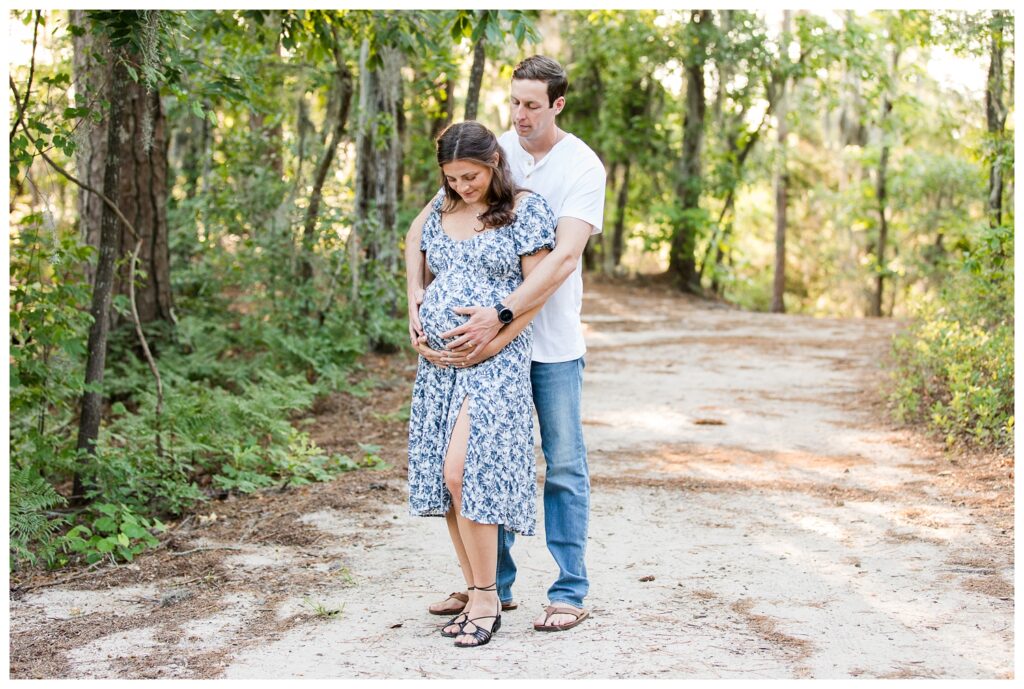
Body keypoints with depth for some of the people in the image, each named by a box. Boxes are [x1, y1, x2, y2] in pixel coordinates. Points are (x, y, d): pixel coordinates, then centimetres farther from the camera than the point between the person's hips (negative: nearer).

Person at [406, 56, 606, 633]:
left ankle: (570, 592, 13)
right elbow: (422, 228, 2)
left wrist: (500, 315, -31)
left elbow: (564, 257, -22)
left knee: (564, 465, 3)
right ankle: (493, 584, 23)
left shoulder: (583, 166, -9)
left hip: (553, 341, -4)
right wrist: (416, 298, -14)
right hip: (488, 335, 4)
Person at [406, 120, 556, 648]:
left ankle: (487, 599, -3)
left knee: (462, 473, -16)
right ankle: (474, 592, 15)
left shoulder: (526, 209, -5)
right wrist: (421, 331, 5)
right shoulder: (440, 212, 12)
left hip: (494, 361, -6)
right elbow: (421, 276, 22)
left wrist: (489, 345, -12)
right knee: (444, 480, 4)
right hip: (438, 362, 6)